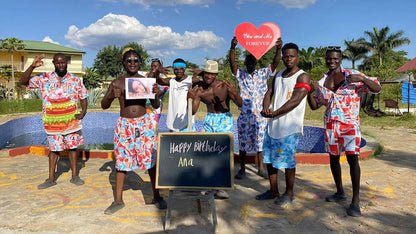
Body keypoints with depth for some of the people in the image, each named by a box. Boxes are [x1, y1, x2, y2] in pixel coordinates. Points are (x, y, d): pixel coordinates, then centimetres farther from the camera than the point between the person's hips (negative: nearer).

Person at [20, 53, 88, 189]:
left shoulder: (75, 80, 1)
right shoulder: (44, 79, 0)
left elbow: (83, 97, 7)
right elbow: (23, 82, -5)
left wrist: (83, 112, -9)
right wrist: (32, 67, -18)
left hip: (71, 120, 0)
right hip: (52, 122, 0)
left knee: (72, 147, 8)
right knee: (54, 148, 8)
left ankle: (75, 176, 20)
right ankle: (51, 179, 19)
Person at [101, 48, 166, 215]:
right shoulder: (117, 83, 2)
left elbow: (156, 106, 6)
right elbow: (104, 106, 3)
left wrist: (156, 94, -15)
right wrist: (111, 95, -18)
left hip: (144, 123, 0)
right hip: (124, 124, 0)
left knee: (152, 159, 1)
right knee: (121, 161, 6)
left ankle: (156, 197, 19)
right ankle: (118, 200, 20)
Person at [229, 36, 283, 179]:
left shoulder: (263, 74, 5)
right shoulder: (240, 75, 2)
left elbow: (275, 63, -8)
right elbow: (232, 63, -15)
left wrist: (279, 48, -26)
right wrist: (233, 47, -32)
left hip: (260, 115, 1)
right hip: (244, 115, -1)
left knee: (260, 142, 10)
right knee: (243, 143, 6)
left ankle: (260, 169, 24)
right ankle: (242, 169, 19)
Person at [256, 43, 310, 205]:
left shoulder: (302, 77, -7)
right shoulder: (278, 75, 15)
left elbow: (295, 101, -18)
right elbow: (269, 93, 9)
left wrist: (275, 113, -20)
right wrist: (265, 108, -13)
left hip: (290, 127, -7)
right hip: (272, 124, 7)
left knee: (288, 161, 1)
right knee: (269, 158, 12)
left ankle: (289, 193, 20)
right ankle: (273, 191, 27)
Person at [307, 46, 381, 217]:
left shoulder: (352, 75, -2)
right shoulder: (322, 81, 10)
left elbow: (377, 88, -5)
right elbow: (314, 106, 14)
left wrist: (361, 79, -22)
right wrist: (310, 91, -5)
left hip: (350, 124, -5)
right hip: (330, 124, 5)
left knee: (352, 157, -14)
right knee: (333, 158, 11)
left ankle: (356, 200, -5)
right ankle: (340, 192, 28)